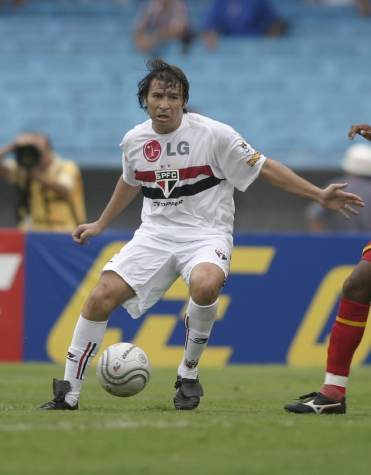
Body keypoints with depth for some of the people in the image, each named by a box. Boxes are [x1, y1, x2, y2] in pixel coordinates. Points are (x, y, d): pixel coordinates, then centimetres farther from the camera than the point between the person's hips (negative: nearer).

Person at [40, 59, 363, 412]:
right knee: (102, 296, -13)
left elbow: (264, 168, -4)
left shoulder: (213, 134, -10)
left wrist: (319, 195, -8)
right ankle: (68, 393, -2)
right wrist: (100, 224, 35)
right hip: (155, 234, 4)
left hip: (205, 234, -4)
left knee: (205, 285, -38)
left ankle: (188, 374, -14)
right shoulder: (134, 141, 4)